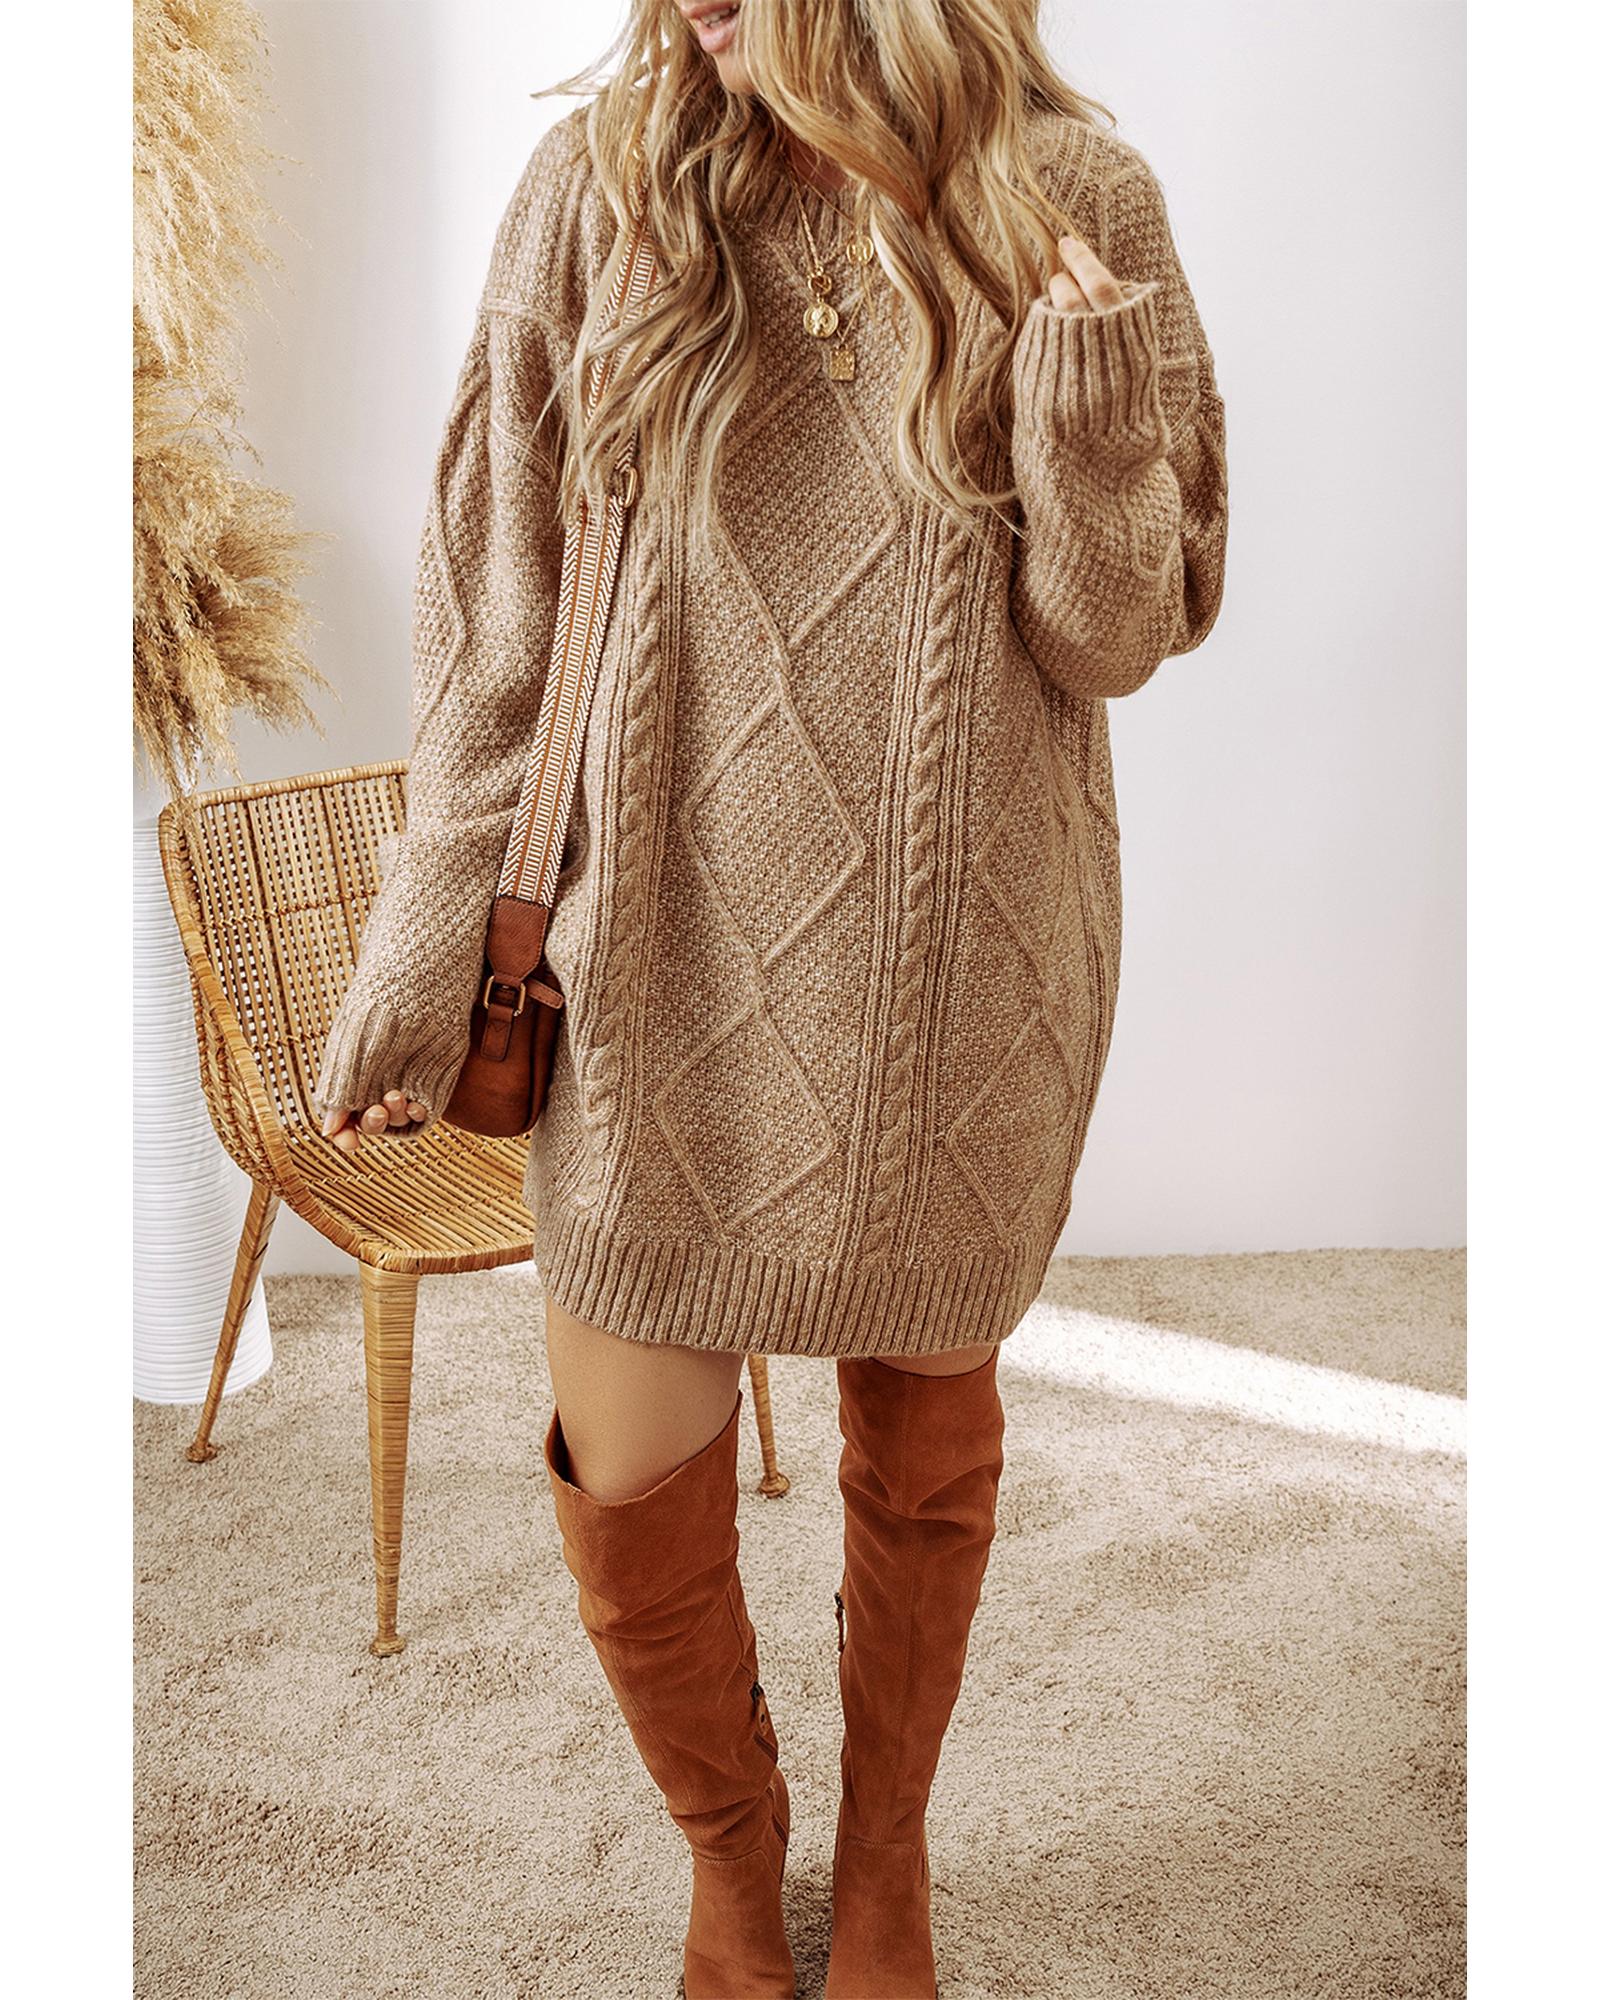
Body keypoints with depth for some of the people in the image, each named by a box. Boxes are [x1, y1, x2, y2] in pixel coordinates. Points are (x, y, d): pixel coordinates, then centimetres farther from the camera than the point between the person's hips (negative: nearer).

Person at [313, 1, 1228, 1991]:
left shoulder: (1081, 199, -5)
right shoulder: (605, 183, -6)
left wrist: (1085, 464, -21)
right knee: (631, 1476, 7)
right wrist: (419, 952, 1)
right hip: (672, 955, 0)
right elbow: (495, 614, -1)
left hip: (966, 975, 1)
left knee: (925, 1446, 17)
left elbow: (1118, 641, 0)